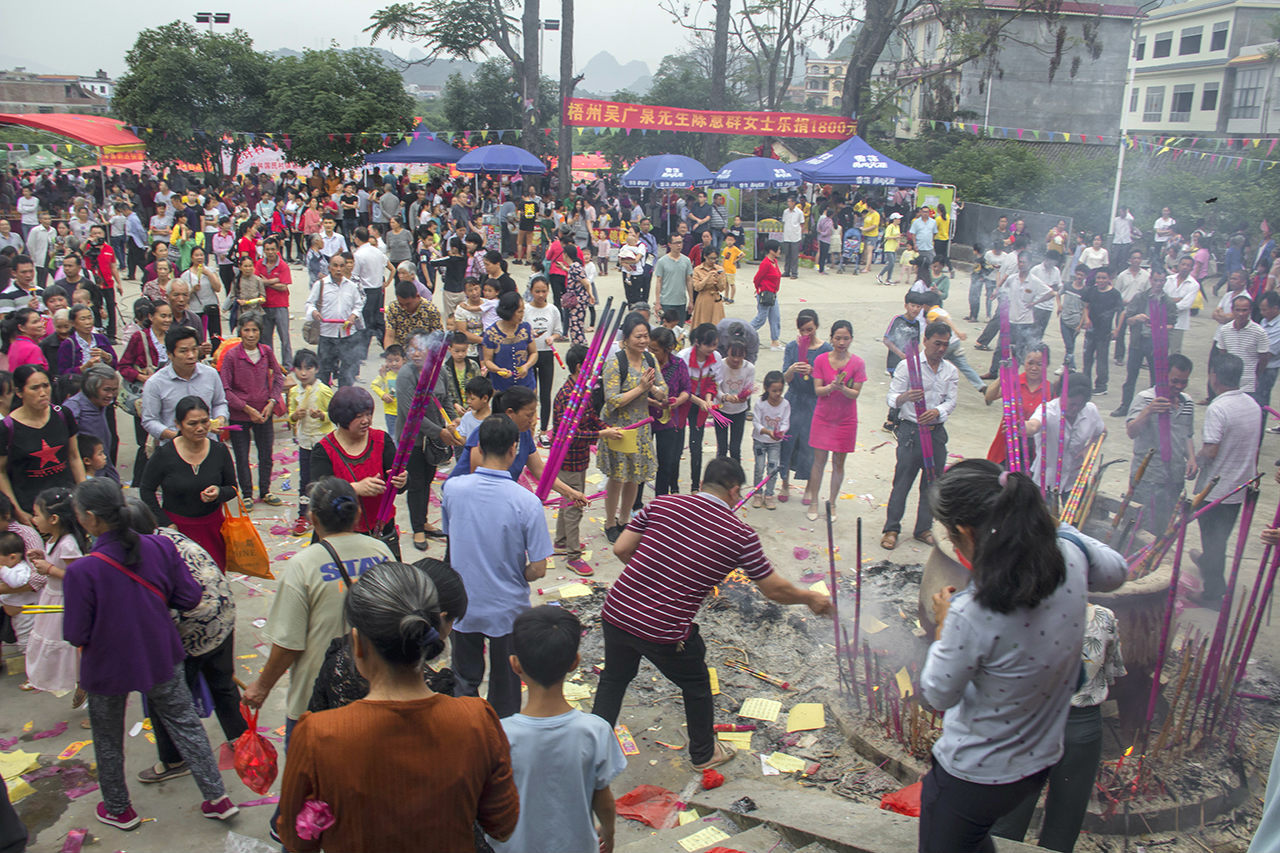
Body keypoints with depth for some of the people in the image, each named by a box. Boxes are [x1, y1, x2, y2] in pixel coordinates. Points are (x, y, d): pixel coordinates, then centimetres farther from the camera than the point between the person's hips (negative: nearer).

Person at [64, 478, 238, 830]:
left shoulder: (82, 572, -27)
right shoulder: (160, 547, -16)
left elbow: (76, 635, -18)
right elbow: (189, 597, -6)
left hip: (108, 667, -3)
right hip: (161, 658, 3)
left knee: (108, 741, 22)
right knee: (185, 724, 19)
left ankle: (118, 810, 41)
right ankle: (217, 797, 24)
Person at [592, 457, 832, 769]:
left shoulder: (662, 504, 1)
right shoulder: (741, 535, -4)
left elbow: (620, 548, 3)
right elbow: (775, 590, 4)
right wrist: (811, 598, 23)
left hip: (616, 611, 3)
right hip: (666, 633, -3)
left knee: (614, 679, 30)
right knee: (696, 686, 26)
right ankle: (704, 753, 46)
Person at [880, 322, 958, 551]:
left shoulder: (951, 371, 8)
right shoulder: (907, 366, -4)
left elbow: (951, 401, 1)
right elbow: (892, 399, -9)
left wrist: (937, 411, -21)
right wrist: (905, 397, -32)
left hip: (937, 431, 4)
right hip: (911, 430, -4)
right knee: (903, 480, -3)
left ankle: (924, 528, 22)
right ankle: (891, 529, 5)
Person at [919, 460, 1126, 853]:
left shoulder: (973, 615, -36)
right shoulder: (1069, 556, -17)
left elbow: (939, 694, -17)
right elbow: (1115, 572, 9)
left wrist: (943, 624, -5)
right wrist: (1054, 527, 11)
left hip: (974, 778, -7)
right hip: (1041, 761, 7)